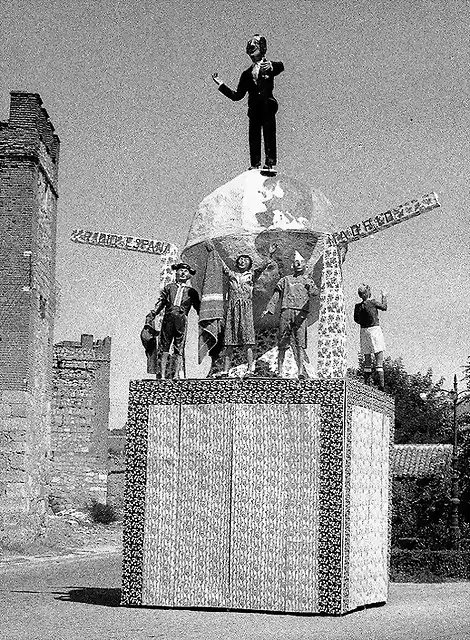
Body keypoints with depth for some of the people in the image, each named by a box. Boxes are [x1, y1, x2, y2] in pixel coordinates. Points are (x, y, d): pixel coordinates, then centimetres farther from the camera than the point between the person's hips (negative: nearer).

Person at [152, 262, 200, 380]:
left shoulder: (191, 291, 18)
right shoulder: (169, 287, 19)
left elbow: (198, 307, 16)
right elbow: (160, 302, 14)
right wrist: (153, 313, 0)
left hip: (181, 319, -1)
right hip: (168, 318, 1)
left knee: (179, 349, -5)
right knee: (164, 348, -2)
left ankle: (177, 374, -6)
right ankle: (163, 375, -3)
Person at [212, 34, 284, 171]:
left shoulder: (269, 66, 9)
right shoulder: (247, 74, 19)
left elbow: (281, 66, -17)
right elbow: (237, 96, 17)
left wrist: (271, 67, -39)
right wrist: (221, 84, 12)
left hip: (268, 106, -4)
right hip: (254, 108, 4)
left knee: (269, 134, -8)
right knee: (253, 135, -1)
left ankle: (270, 161, -7)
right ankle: (255, 164, 1)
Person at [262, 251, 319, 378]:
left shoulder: (308, 280, 18)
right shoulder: (285, 280, 20)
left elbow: (316, 292, -1)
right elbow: (276, 295, 16)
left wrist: (312, 290, -25)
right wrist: (269, 309, 4)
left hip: (301, 314, -1)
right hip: (286, 312, 1)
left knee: (300, 344, -11)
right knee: (282, 343, 1)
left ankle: (301, 371, -19)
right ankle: (279, 370, 8)